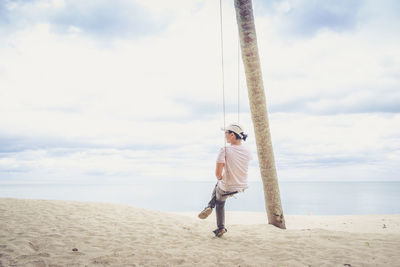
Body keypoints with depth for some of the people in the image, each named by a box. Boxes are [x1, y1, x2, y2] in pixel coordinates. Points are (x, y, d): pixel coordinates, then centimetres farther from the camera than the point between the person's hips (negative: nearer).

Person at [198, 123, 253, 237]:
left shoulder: (225, 150, -22)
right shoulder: (247, 151, -7)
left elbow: (218, 173, -25)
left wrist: (220, 178, -3)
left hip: (226, 189, -5)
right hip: (242, 187, 5)